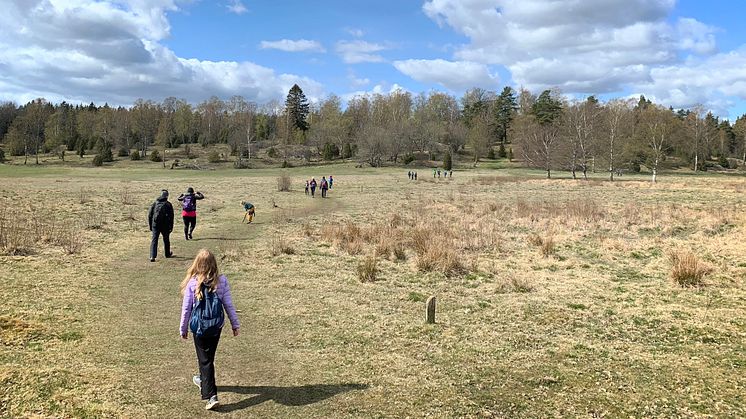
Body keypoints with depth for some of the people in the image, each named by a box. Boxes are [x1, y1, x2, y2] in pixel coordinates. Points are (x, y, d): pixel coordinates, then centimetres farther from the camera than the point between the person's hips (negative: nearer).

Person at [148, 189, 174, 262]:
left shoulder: (155, 203, 6)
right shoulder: (168, 205, 0)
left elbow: (149, 215, 7)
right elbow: (171, 217, -1)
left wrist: (150, 225, 13)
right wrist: (171, 227, 4)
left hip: (155, 225, 1)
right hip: (165, 225, -1)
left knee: (154, 240, -2)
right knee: (166, 240, 18)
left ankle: (152, 256, -15)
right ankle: (167, 254, 32)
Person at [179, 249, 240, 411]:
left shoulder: (192, 283, -13)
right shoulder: (221, 281, -9)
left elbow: (186, 308, -6)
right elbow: (228, 305, -4)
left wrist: (183, 329, 8)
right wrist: (235, 324, 8)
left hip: (199, 327, -3)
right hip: (216, 326, 3)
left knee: (205, 360, 4)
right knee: (209, 356, 24)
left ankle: (211, 396, -3)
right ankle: (203, 380, 47)